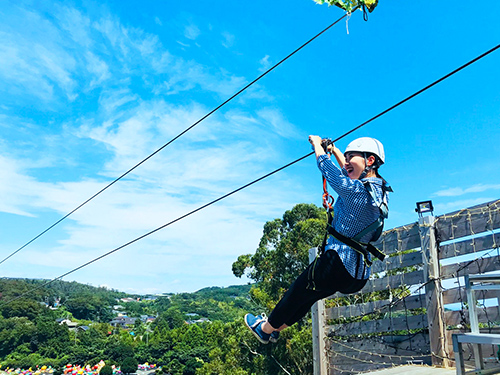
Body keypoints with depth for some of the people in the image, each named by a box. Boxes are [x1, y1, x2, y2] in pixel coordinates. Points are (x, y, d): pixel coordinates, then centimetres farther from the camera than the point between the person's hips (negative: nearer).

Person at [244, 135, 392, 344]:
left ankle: (265, 329, 38)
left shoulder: (355, 190, -22)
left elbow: (326, 168, -9)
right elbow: (348, 172, 22)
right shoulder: (378, 189, 4)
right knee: (309, 296, 26)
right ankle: (275, 329, 46)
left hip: (338, 263, -8)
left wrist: (317, 144, 9)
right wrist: (333, 149, 30)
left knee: (297, 293, 15)